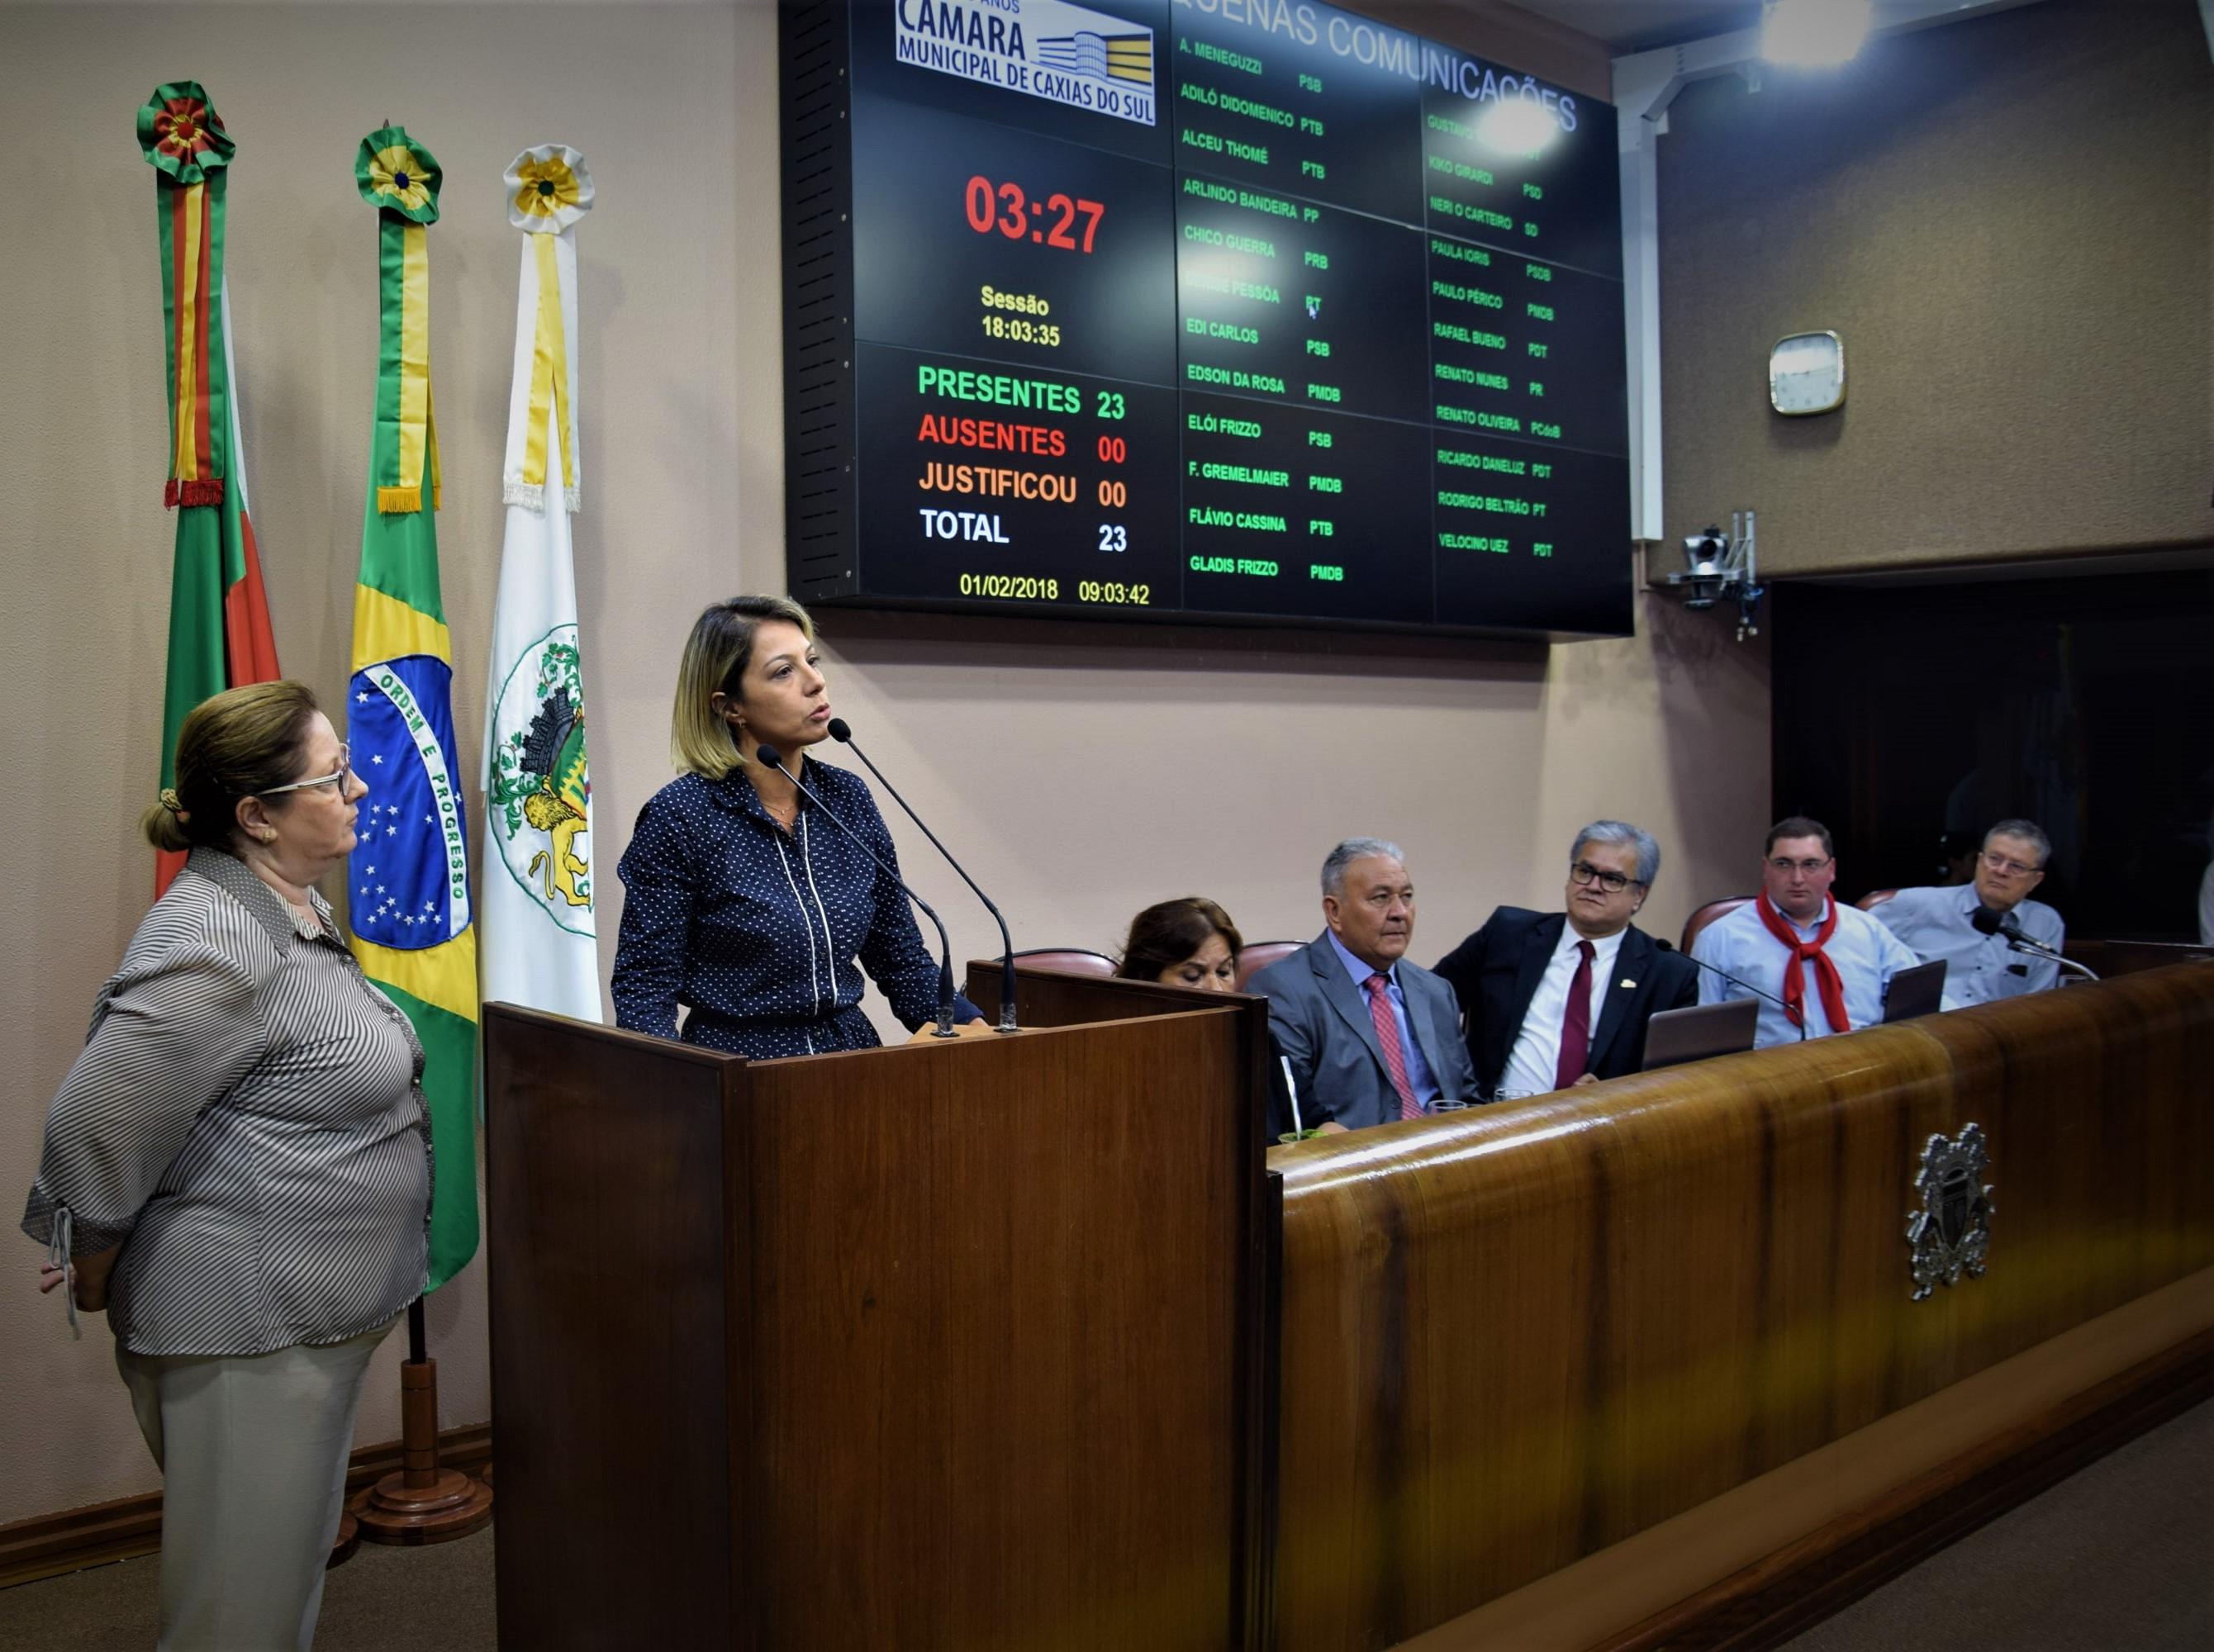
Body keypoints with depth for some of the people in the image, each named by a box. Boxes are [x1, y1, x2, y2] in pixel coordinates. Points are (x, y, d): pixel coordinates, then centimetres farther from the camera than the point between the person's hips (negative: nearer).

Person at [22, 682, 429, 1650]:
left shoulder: (295, 909, 9)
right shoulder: (220, 946, -23)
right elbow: (95, 1130, -23)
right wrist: (97, 1281, -7)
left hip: (309, 1315, 9)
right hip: (244, 1325, -9)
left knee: (289, 1564, 22)